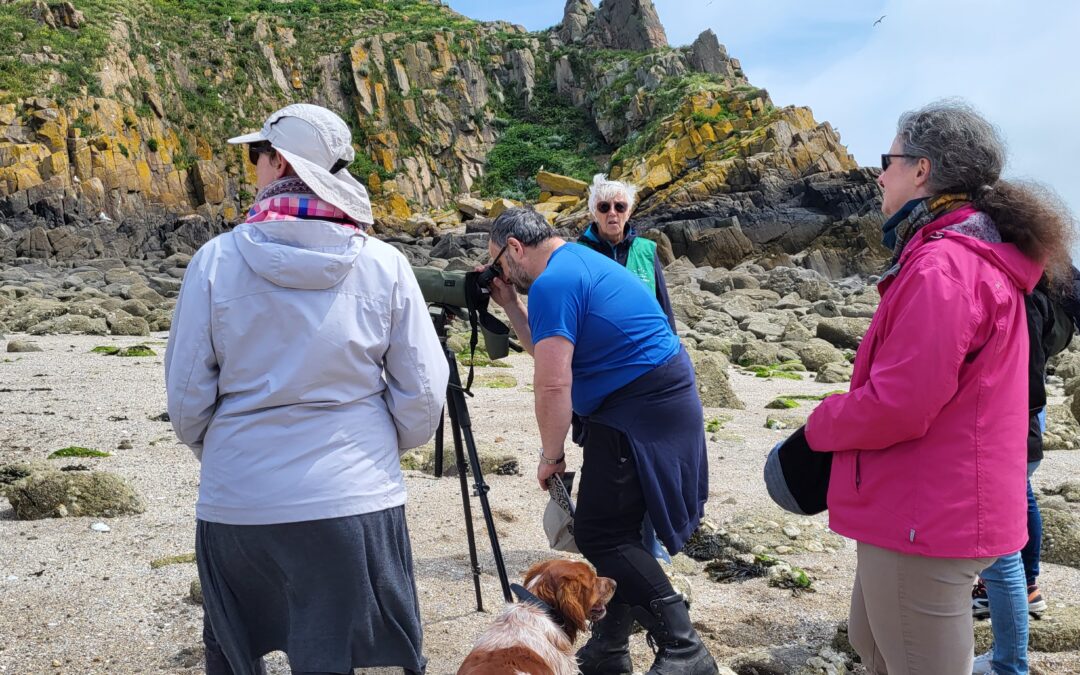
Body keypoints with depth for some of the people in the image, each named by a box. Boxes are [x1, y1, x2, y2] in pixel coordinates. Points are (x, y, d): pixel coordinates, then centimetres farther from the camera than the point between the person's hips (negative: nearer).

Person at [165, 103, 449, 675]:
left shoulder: (216, 260, -6)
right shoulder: (384, 264, -5)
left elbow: (186, 397, -2)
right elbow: (422, 397, -3)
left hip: (237, 503, 1)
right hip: (356, 500, 0)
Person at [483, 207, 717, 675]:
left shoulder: (552, 283, -15)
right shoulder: (579, 262, 16)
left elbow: (553, 383, -20)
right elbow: (552, 351, 22)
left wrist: (551, 455, -9)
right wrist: (510, 305, 17)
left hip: (640, 414, -10)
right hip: (661, 404, 10)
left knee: (601, 535, -7)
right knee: (614, 530, 14)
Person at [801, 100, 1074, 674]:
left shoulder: (940, 265, -22)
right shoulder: (981, 257, 13)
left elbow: (898, 405, -26)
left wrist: (821, 427, -8)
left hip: (923, 516, -11)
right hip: (934, 508, 11)